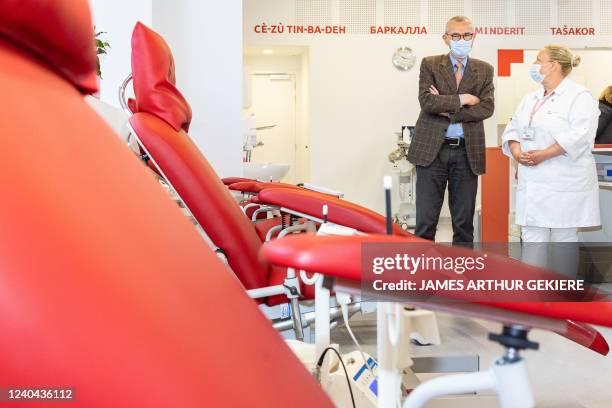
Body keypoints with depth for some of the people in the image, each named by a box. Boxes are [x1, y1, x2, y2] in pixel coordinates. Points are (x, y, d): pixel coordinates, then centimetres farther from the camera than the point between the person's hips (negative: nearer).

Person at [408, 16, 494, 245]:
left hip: (467, 152, 2)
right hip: (432, 149, -2)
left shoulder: (484, 70, 10)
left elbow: (487, 108, -3)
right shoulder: (430, 65, 5)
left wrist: (448, 111, -9)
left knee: (464, 221, 7)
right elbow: (426, 101, -10)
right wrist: (462, 99, -10)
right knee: (425, 220, 0)